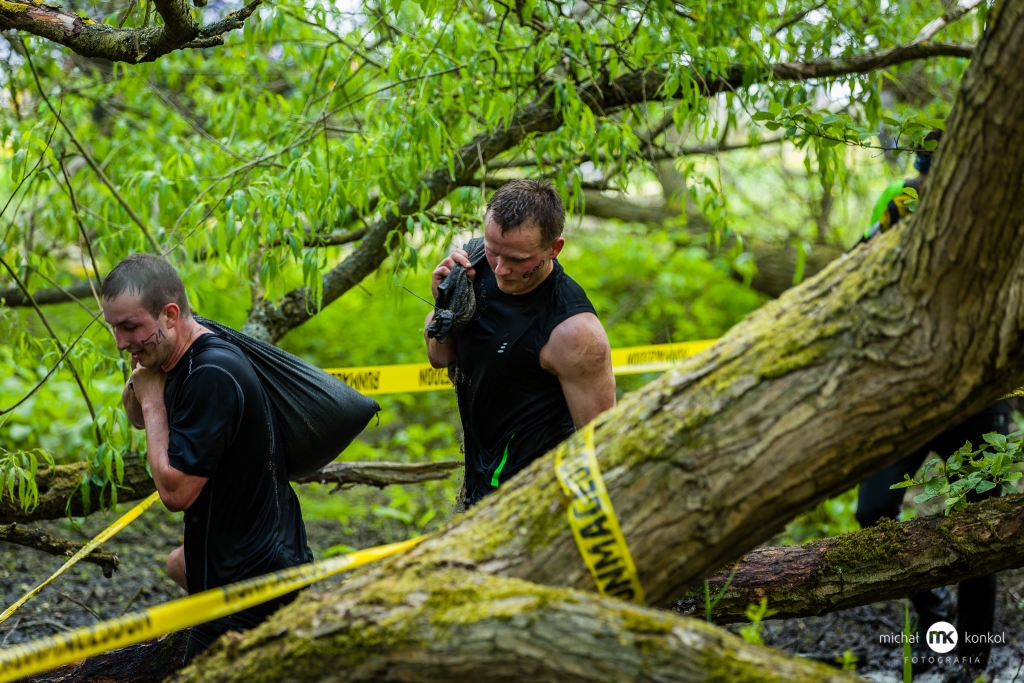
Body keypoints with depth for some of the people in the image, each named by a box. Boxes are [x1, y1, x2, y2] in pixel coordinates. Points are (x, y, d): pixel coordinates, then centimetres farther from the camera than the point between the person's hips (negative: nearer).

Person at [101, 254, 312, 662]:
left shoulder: (212, 375, -28)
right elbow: (137, 418, 19)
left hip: (251, 578, -11)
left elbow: (175, 492, -28)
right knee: (180, 566, 38)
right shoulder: (184, 360, 2)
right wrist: (137, 380, -5)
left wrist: (153, 400, -18)